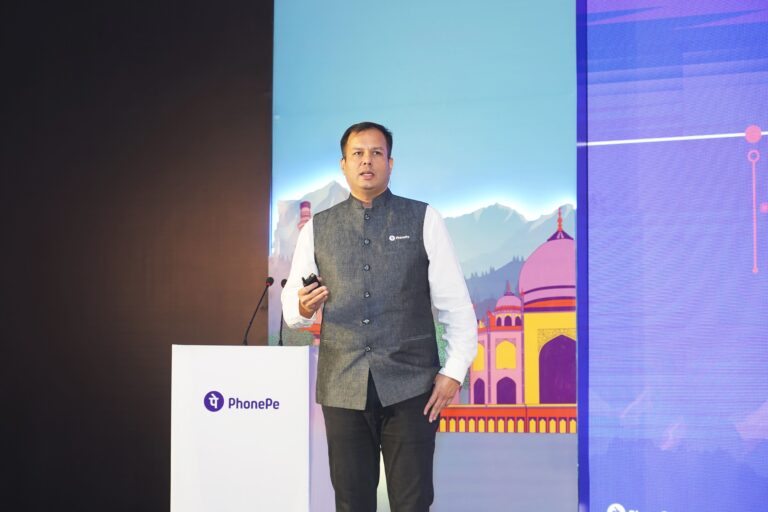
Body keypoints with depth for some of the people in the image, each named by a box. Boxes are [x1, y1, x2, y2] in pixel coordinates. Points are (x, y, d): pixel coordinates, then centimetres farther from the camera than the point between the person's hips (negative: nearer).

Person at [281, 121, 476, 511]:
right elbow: (290, 307, 12)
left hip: (410, 386, -2)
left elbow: (455, 302, 1)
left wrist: (454, 370, -7)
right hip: (342, 387, 2)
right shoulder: (317, 228, 11)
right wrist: (303, 308, -11)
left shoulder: (423, 220, 4)